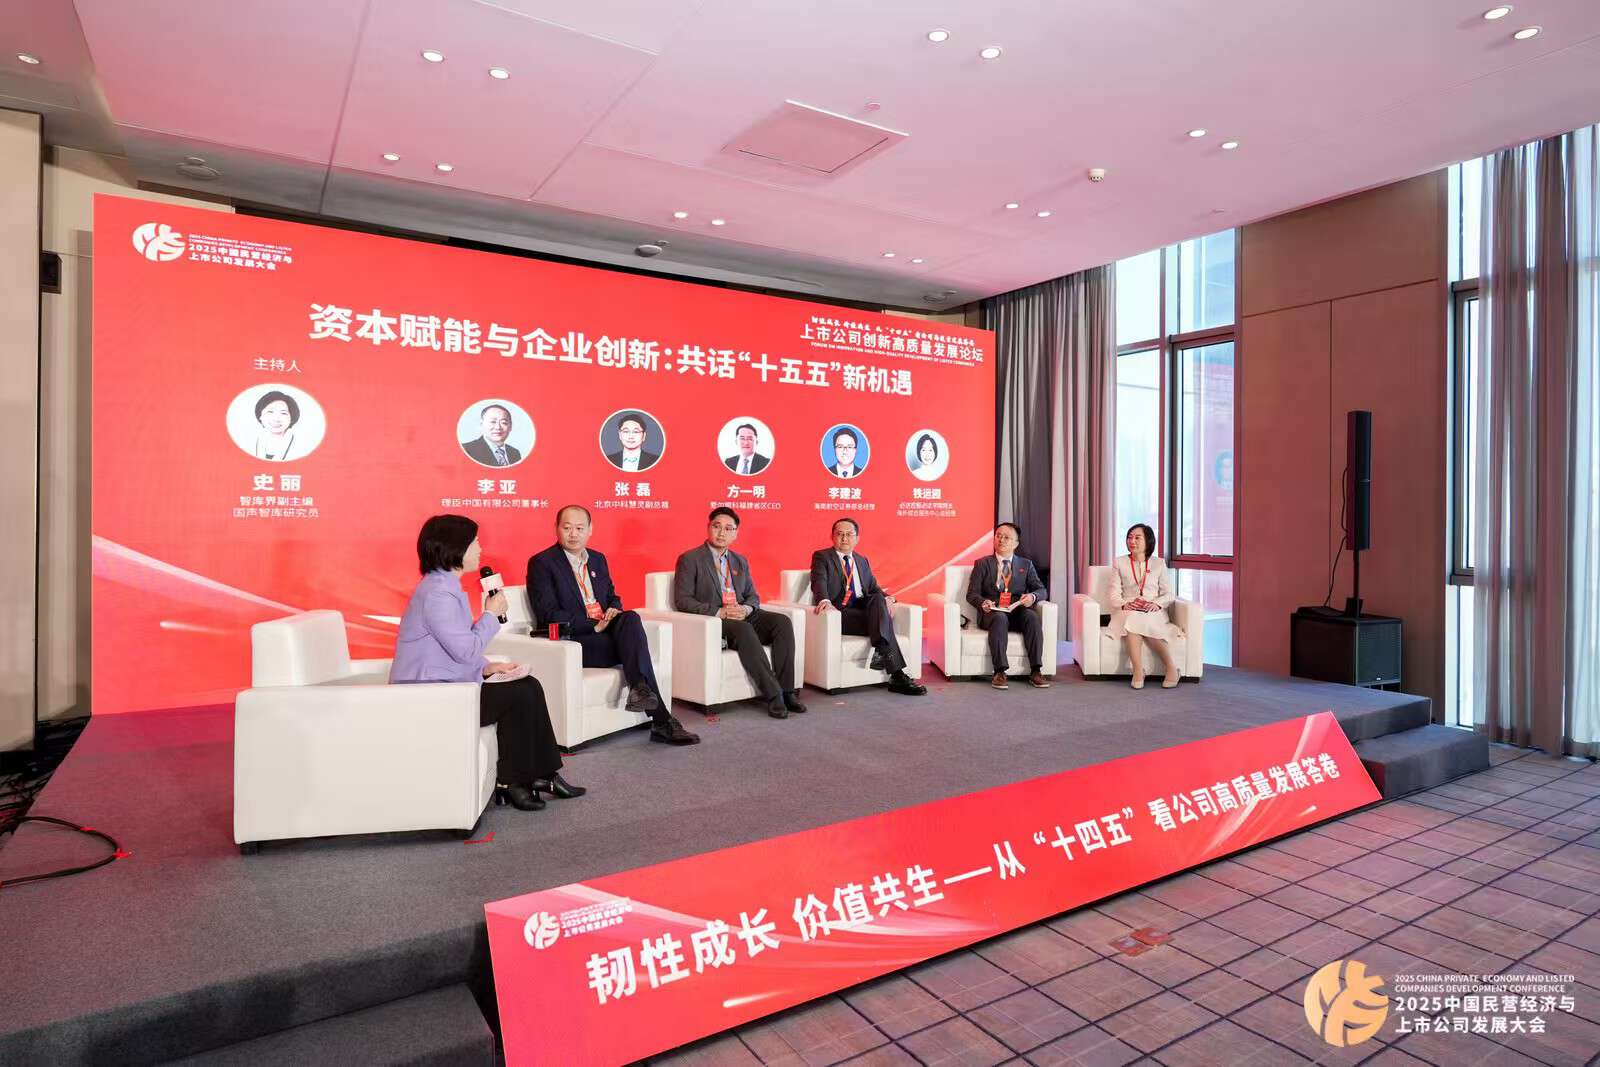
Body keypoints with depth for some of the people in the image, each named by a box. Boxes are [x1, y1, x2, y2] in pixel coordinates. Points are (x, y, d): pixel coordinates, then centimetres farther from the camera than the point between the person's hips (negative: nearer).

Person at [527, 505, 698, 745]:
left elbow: (612, 597, 25)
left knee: (631, 618, -29)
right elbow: (549, 615, -11)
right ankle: (662, 721, -33)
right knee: (633, 642, -28)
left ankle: (640, 689, -38)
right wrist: (594, 625, -20)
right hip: (570, 642, -6)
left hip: (603, 632, 6)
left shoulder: (598, 559, 19)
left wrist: (614, 611, -2)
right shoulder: (541, 563, -2)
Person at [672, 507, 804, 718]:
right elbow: (682, 600, -6)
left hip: (744, 617, 6)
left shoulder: (740, 561, 21)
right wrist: (719, 612, -18)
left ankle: (786, 690, -22)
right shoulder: (690, 559, 2)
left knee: (783, 621, -21)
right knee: (744, 629, -37)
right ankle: (773, 694, -34)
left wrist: (747, 609, -7)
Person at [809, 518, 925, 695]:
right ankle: (897, 675, -40)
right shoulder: (822, 557, 7)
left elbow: (874, 588, 19)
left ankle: (881, 652, -43)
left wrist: (887, 598, -7)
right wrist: (824, 600, -36)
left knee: (879, 599, -30)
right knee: (881, 620, -30)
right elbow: (819, 582, -12)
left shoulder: (862, 561, 26)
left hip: (864, 610, 5)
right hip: (839, 614, -5)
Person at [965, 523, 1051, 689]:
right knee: (1000, 618, -36)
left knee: (1032, 616, -31)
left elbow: (1041, 589, 10)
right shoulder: (982, 564, 13)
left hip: (1018, 612, 2)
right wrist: (983, 602, -19)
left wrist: (1032, 596, -15)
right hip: (993, 612, -2)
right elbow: (972, 594, 5)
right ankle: (1000, 672, -38)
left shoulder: (1026, 565, 19)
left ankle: (1035, 671, -31)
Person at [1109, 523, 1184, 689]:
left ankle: (1171, 668, -30)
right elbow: (1114, 596, 5)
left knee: (1140, 621, -37)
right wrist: (1125, 604, -16)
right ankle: (1138, 671, -39)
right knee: (1133, 618, -37)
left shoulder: (1159, 563, 14)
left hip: (1153, 612, 0)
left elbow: (1168, 595, 8)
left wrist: (1156, 604, -13)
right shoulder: (1119, 563, 13)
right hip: (1126, 612, 1)